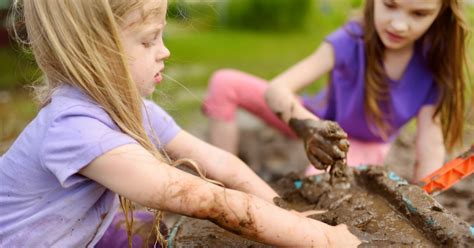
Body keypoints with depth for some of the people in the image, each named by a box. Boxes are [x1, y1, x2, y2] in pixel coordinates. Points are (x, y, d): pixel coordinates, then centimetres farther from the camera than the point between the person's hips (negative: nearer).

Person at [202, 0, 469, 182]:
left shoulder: (432, 68, -22)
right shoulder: (350, 40, -26)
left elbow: (431, 150, -22)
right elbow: (276, 89, -36)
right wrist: (308, 126, -57)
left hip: (365, 147, -1)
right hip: (321, 123, 2)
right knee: (225, 83, -17)